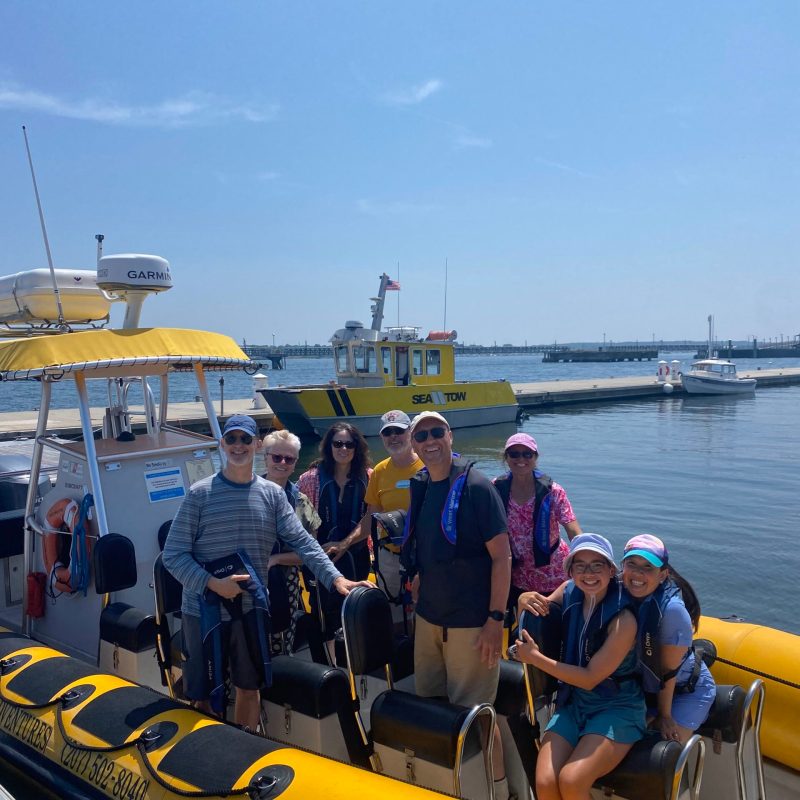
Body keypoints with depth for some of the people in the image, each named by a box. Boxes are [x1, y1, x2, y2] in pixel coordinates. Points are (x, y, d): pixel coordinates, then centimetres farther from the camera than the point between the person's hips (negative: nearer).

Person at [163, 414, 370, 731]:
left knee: (249, 687, 17)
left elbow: (302, 541, -4)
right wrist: (213, 583, -21)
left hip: (251, 608, 3)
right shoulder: (200, 494, -7)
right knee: (202, 695, 9)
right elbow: (173, 554, -8)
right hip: (203, 610, -2)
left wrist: (336, 578, -15)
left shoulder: (273, 494, 1)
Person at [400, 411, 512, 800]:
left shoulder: (475, 485, -13)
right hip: (428, 618, 7)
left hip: (470, 622, -6)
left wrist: (495, 619, -17)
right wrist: (418, 592, 13)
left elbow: (501, 555, -14)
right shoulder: (420, 488, 6)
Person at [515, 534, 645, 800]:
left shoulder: (623, 620, -21)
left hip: (616, 708, -4)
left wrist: (535, 657, -16)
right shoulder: (568, 593, -5)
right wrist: (524, 602, -13)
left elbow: (590, 678, -18)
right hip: (573, 703, 5)